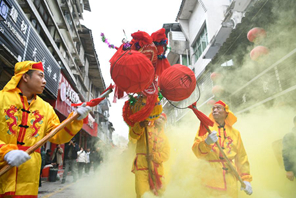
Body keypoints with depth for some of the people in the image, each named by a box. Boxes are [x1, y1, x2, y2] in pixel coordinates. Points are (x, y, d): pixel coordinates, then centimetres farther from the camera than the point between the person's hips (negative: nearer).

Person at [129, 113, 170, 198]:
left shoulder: (163, 137, 18)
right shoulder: (145, 129, 8)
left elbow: (166, 154, 4)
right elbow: (133, 134, -12)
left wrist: (154, 156, -15)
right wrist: (140, 125, -31)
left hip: (157, 169, 4)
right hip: (141, 166, -4)